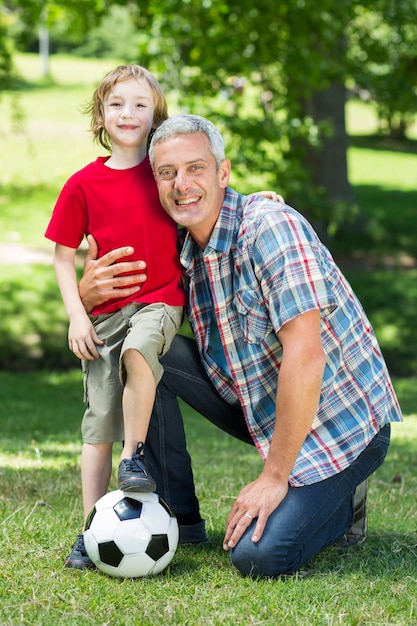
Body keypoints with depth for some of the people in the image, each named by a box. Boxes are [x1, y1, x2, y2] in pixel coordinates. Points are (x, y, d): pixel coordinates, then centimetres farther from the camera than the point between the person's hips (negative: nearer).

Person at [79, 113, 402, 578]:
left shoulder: (272, 227, -23)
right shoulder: (186, 252, 1)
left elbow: (305, 355, -29)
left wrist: (274, 477, -25)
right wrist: (88, 296, -11)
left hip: (341, 422, -7)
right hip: (263, 408, 7)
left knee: (258, 556, -23)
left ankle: (341, 503, 9)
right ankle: (179, 518, 4)